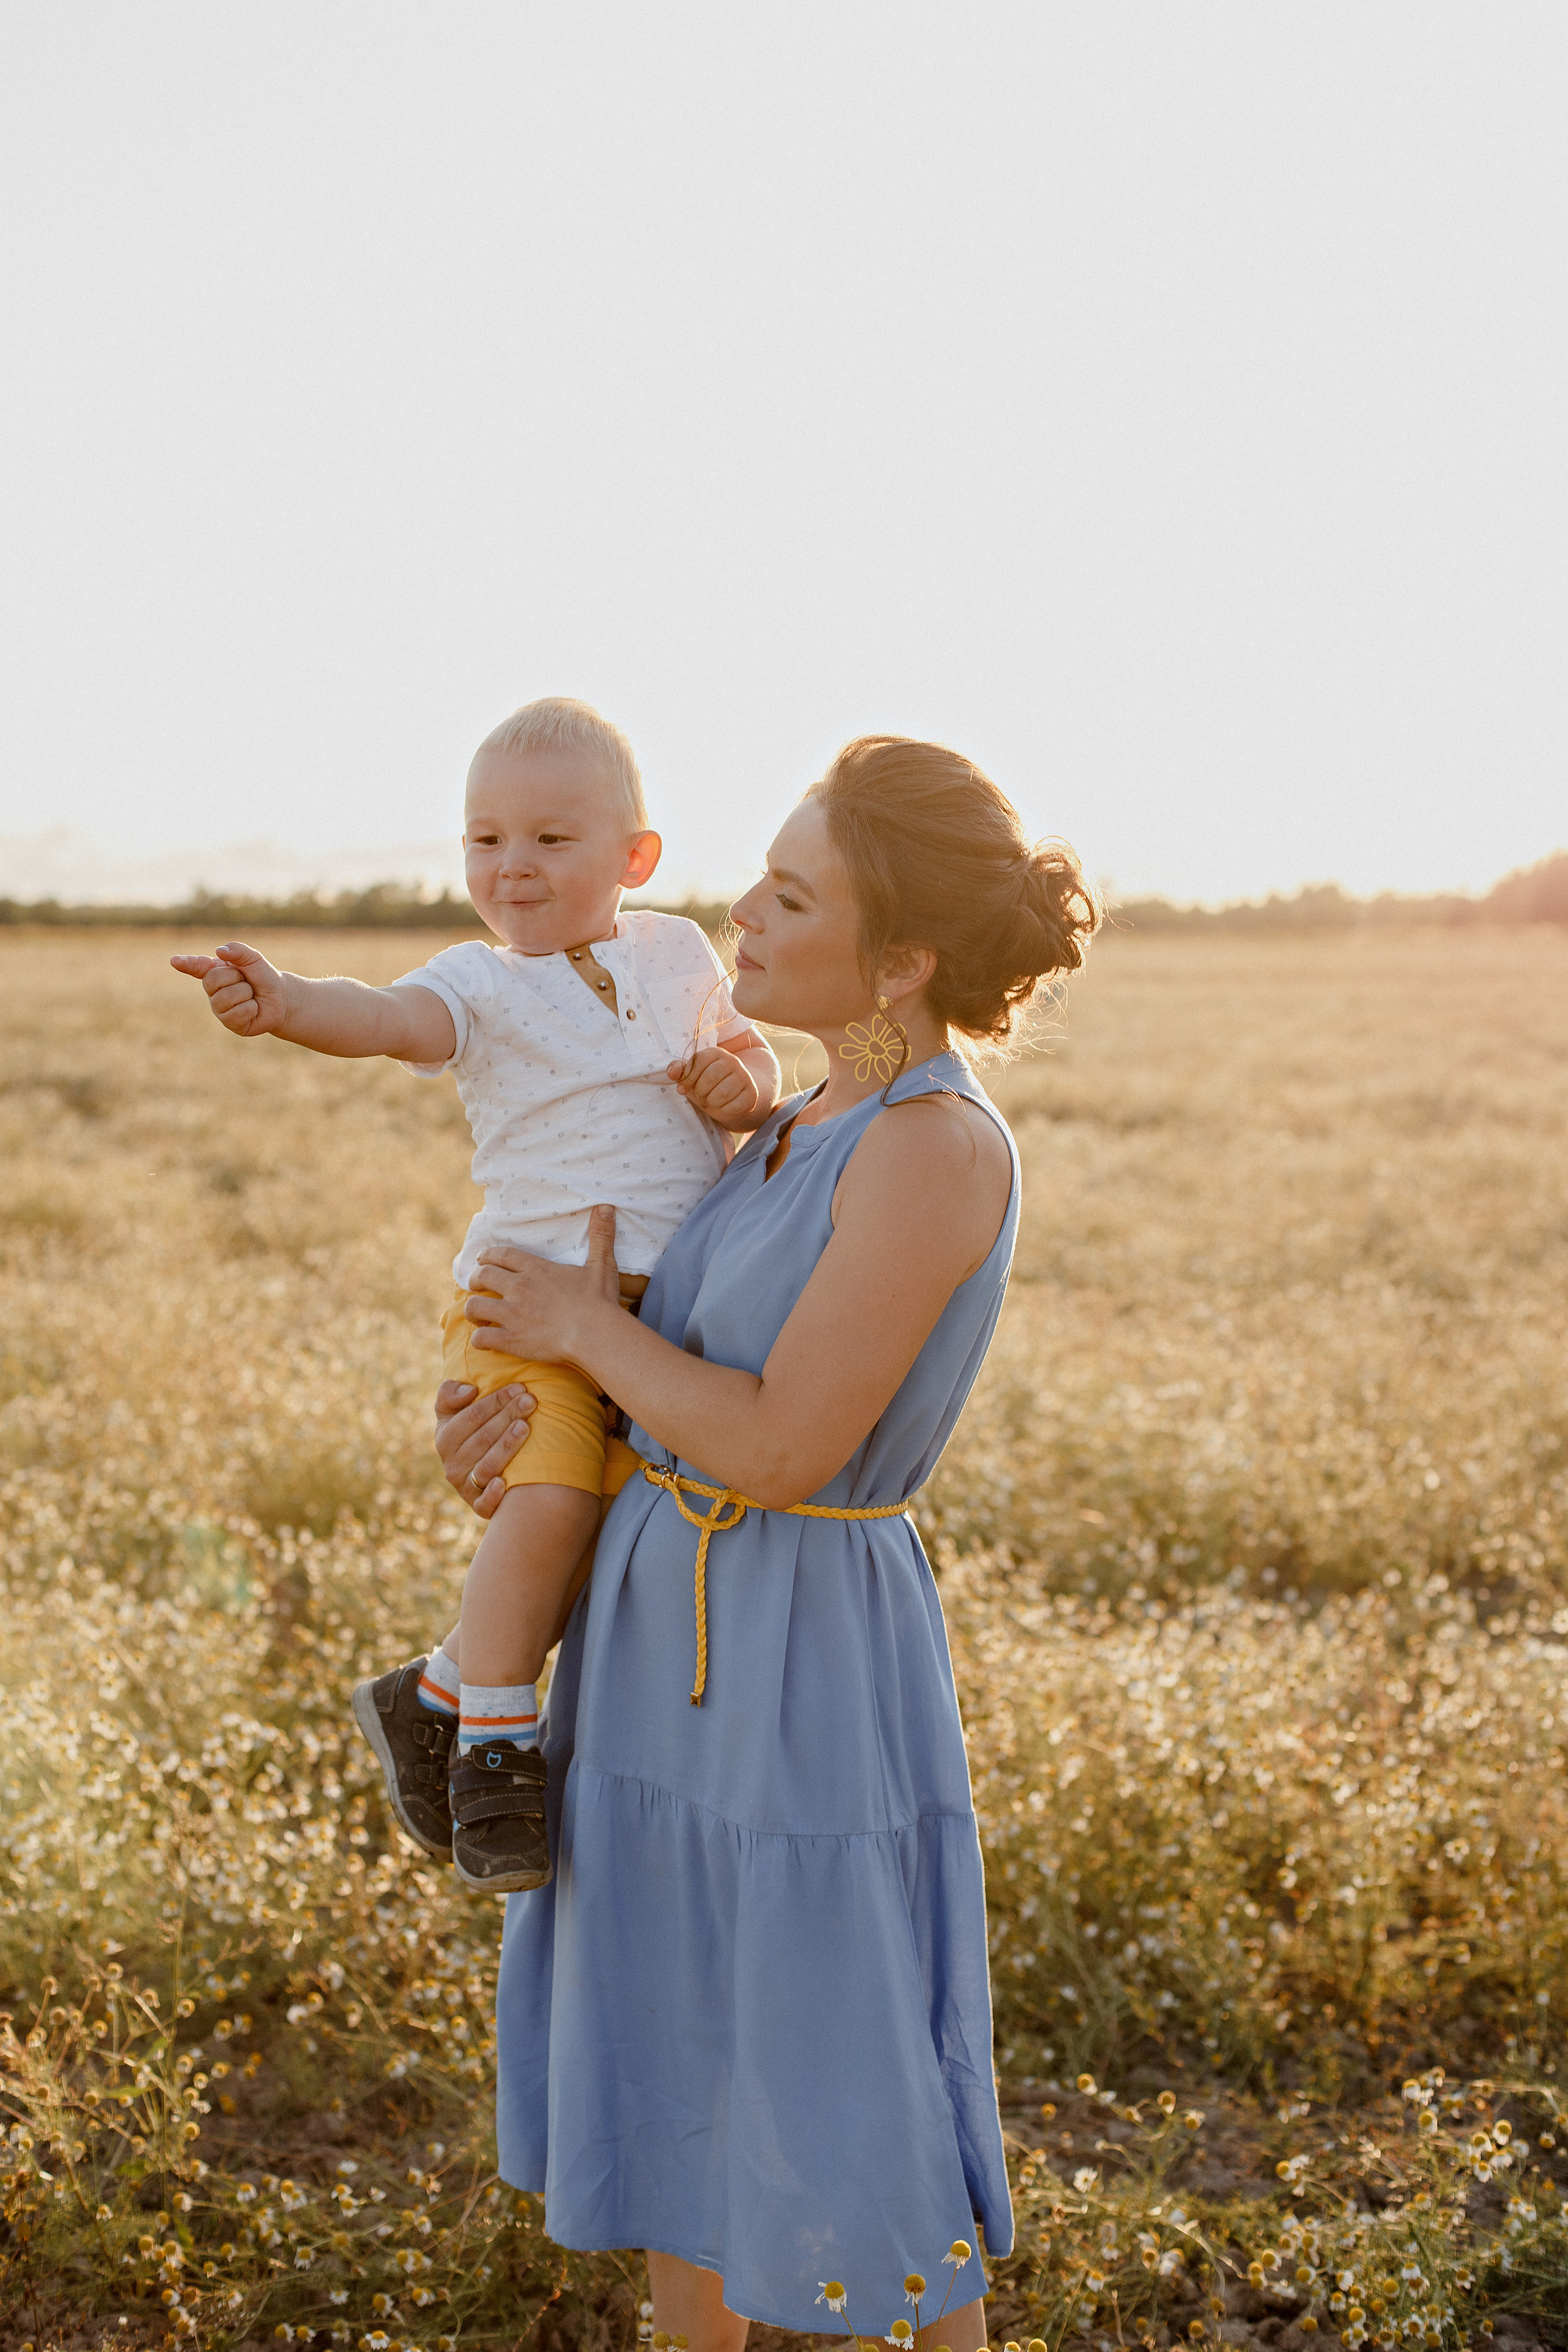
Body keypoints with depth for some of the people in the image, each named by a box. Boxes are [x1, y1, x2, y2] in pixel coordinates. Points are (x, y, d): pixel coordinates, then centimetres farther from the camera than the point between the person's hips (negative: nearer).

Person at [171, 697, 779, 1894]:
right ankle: (495, 1745, -4)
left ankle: (441, 1695, 22)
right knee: (552, 1504, -24)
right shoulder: (484, 987, -4)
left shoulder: (681, 956, 10)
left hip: (666, 1305, 5)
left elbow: (749, 1048, 26)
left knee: (616, 1527, 5)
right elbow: (389, 1015, -25)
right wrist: (286, 1003, -46)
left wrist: (752, 1083, 0)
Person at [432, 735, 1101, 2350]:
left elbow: (786, 1447, -25)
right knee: (665, 2052, 20)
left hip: (807, 1672, -9)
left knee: (849, 2095, 7)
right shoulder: (817, 1127, 5)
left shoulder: (938, 1145, -22)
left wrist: (588, 1327, -11)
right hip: (665, 1636, 9)